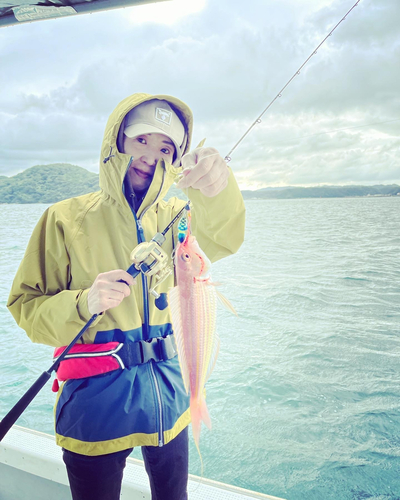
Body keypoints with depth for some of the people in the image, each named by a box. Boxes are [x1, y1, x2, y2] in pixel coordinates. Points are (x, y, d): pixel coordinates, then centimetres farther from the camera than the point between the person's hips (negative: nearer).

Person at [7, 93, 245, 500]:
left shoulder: (174, 216, 1)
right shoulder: (67, 217, -7)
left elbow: (222, 241, -19)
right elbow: (25, 306, -6)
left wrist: (217, 186, -39)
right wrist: (83, 304, -26)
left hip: (166, 391, 3)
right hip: (96, 398, -3)